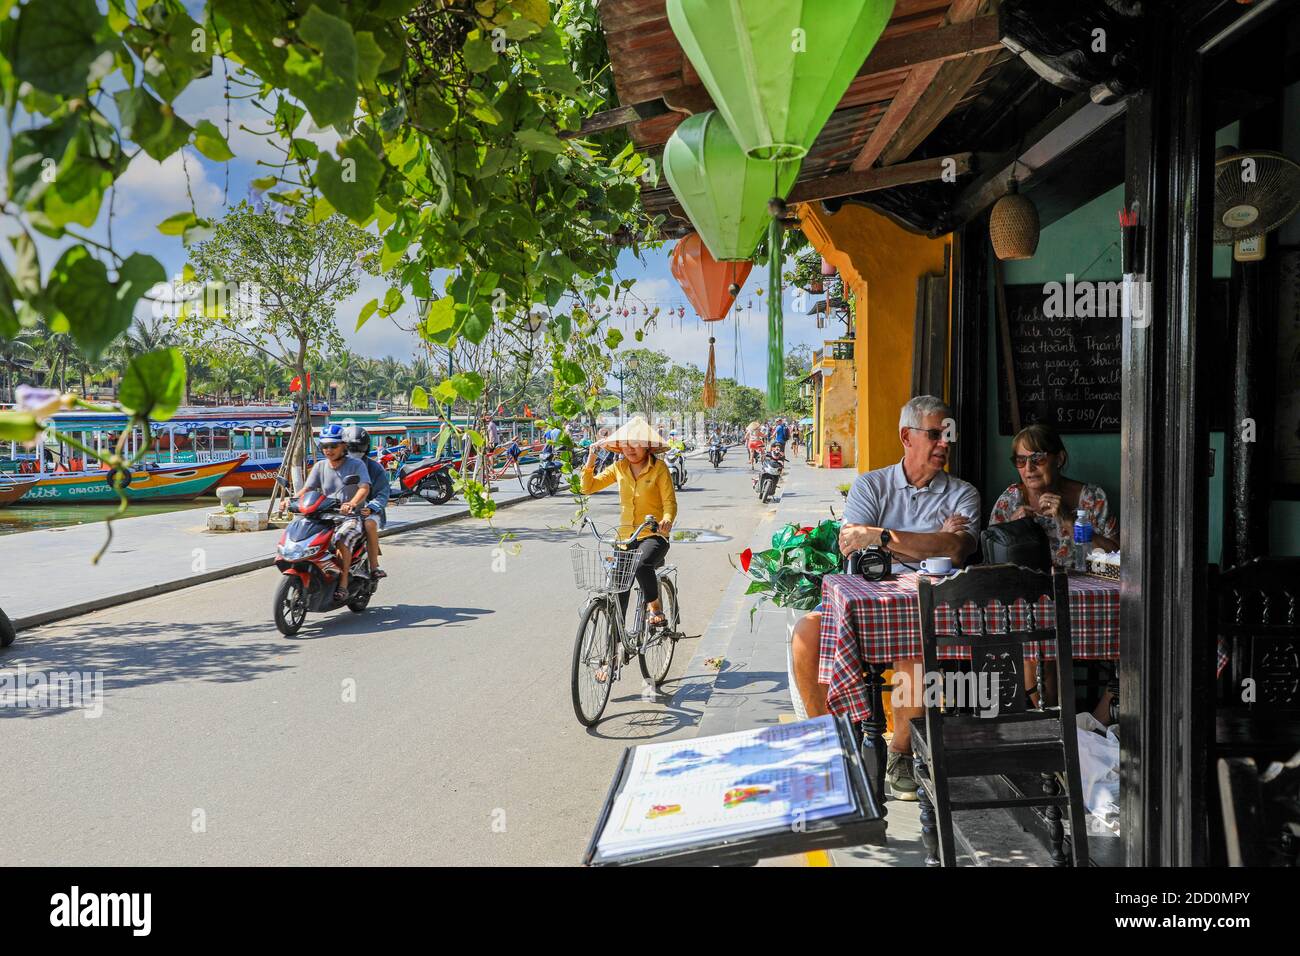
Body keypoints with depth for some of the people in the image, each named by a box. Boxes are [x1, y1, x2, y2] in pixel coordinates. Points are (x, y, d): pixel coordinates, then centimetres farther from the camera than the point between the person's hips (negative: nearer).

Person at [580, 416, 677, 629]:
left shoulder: (659, 468, -4)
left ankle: (655, 606, -10)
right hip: (625, 536, 5)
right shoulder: (619, 468, 8)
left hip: (653, 535, -4)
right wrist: (590, 461, -3)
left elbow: (670, 501, -9)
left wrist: (667, 519, -29)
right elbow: (588, 487, 9)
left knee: (642, 565, -35)